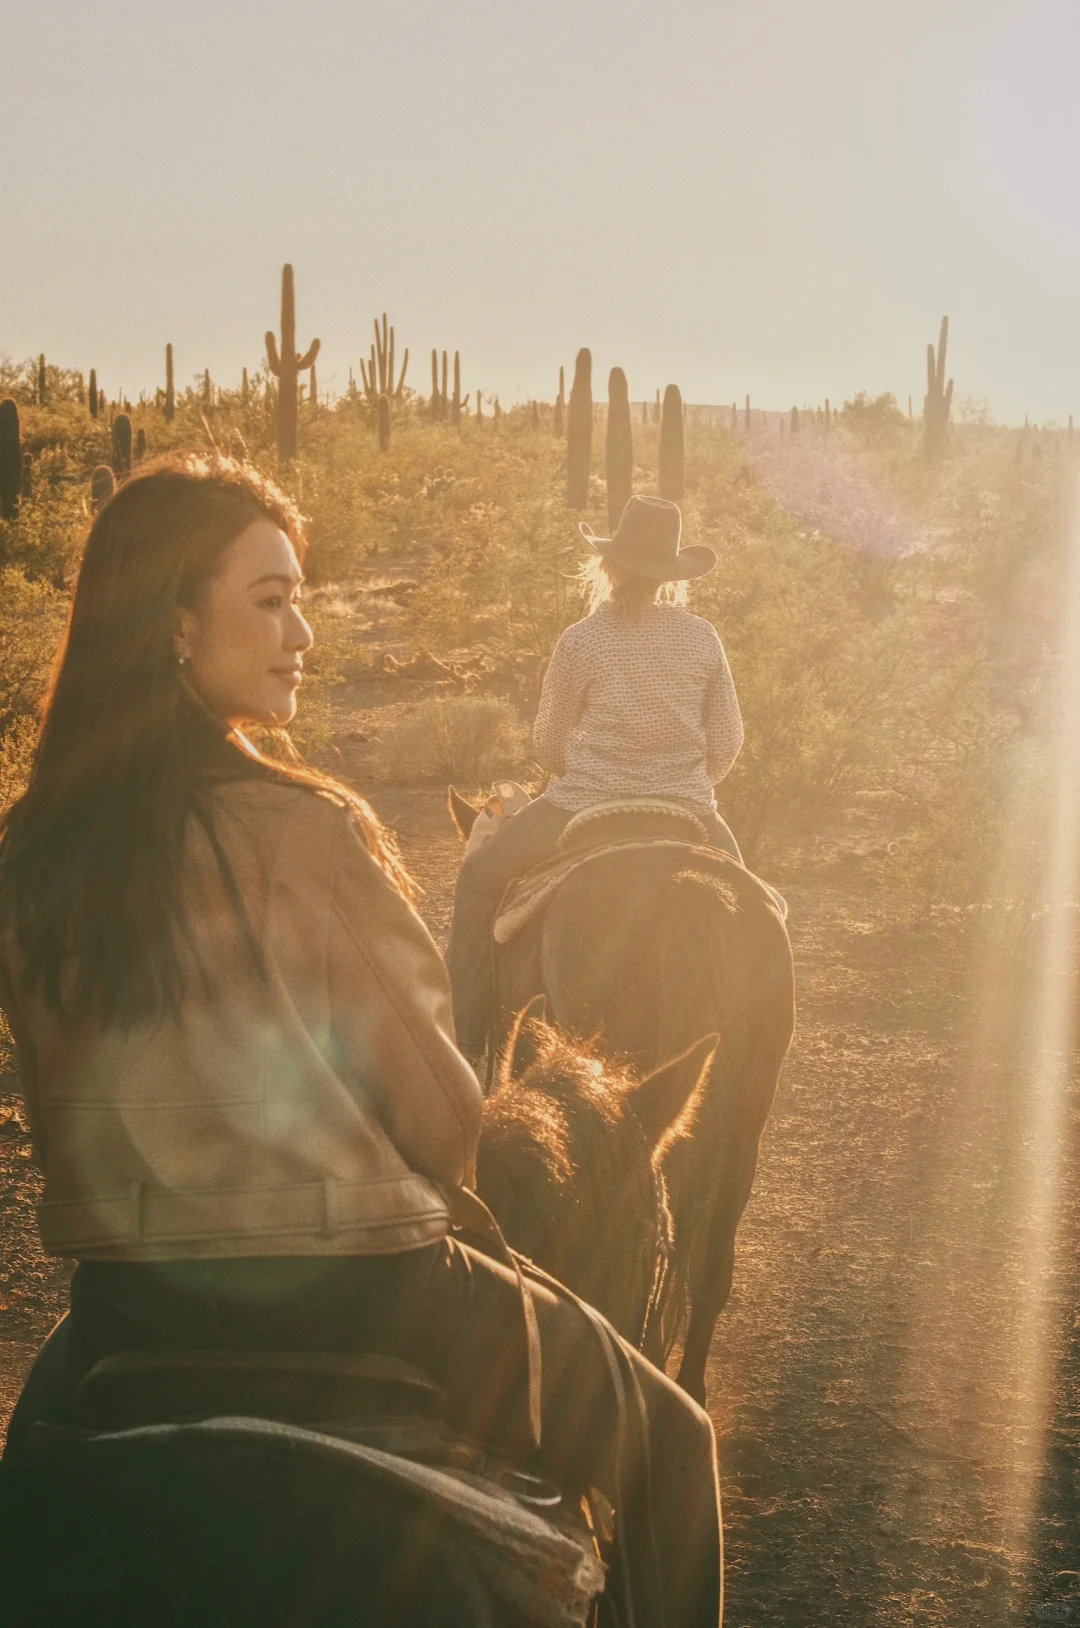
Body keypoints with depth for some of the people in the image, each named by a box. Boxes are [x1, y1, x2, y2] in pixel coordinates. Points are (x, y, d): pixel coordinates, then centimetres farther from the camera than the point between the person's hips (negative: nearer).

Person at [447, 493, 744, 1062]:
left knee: (480, 877, 16)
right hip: (685, 812, 3)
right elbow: (727, 740, 4)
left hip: (587, 805, -3)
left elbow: (548, 744, 3)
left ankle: (464, 1041, 12)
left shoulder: (581, 642, -7)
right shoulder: (703, 637, 0)